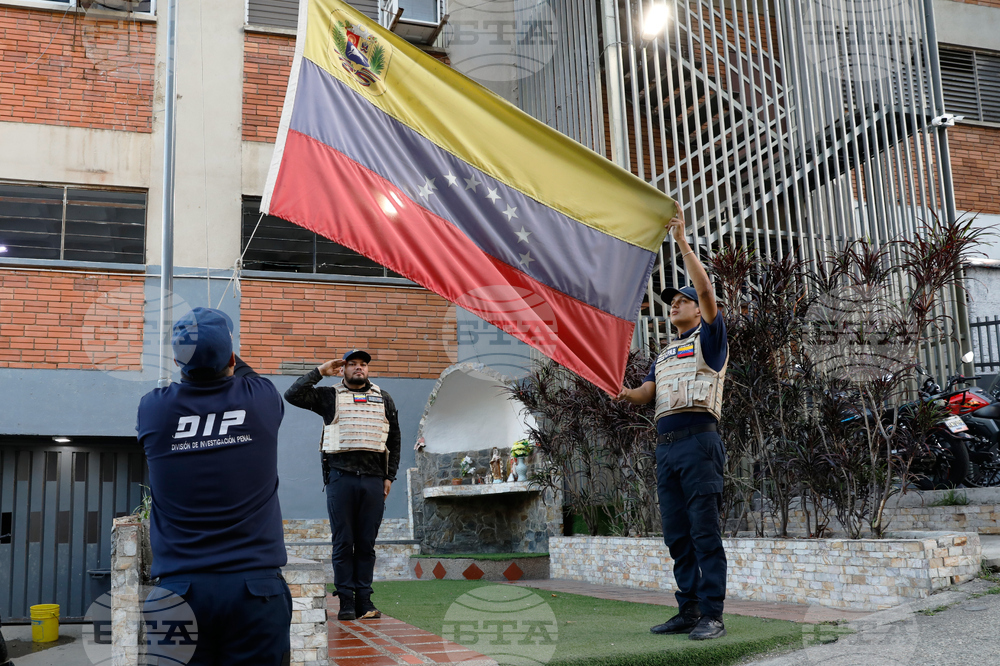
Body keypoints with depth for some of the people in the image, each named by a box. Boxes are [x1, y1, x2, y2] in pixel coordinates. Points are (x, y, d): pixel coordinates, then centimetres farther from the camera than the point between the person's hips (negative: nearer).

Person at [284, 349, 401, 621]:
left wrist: (389, 476, 8)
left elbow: (394, 440, 16)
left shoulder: (384, 400, 16)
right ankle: (346, 601, 6)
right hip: (341, 476, -2)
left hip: (374, 479, 2)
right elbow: (293, 395, -4)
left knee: (367, 544, 5)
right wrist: (320, 372, -1)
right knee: (343, 543, 0)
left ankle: (364, 599, 10)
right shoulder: (330, 396, 9)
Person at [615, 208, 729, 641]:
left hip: (698, 439, -7)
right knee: (677, 535, 7)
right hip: (666, 444, 7)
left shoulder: (709, 338, 7)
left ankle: (712, 615, -6)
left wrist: (681, 240, -7)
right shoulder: (665, 355, 27)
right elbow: (645, 394, 17)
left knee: (705, 532, -9)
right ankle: (688, 612, 12)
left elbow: (706, 289, -8)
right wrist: (623, 393, -6)